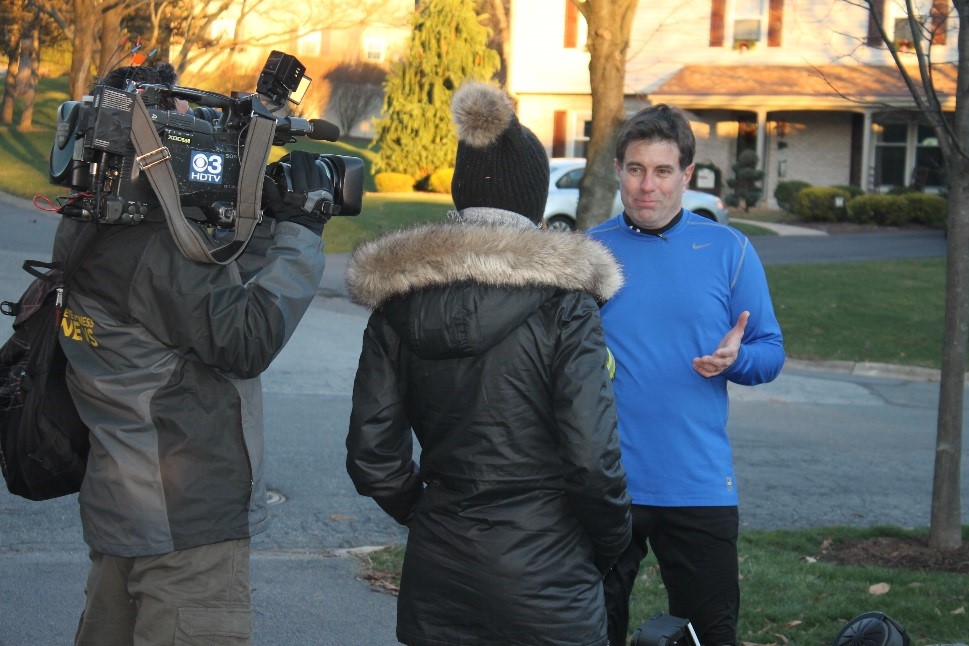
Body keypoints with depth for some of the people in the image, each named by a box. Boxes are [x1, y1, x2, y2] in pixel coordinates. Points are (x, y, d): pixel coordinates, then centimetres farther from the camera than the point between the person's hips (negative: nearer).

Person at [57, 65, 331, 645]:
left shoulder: (87, 237, 10)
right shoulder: (153, 251, -21)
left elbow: (213, 291, 12)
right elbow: (247, 337, -22)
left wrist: (271, 224, 0)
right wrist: (300, 231, -16)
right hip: (188, 521, -10)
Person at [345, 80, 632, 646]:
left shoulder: (400, 302, 1)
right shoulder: (562, 305, -11)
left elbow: (372, 458, 1)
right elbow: (593, 459, -14)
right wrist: (609, 546, 4)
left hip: (437, 575, 4)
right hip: (545, 578, -4)